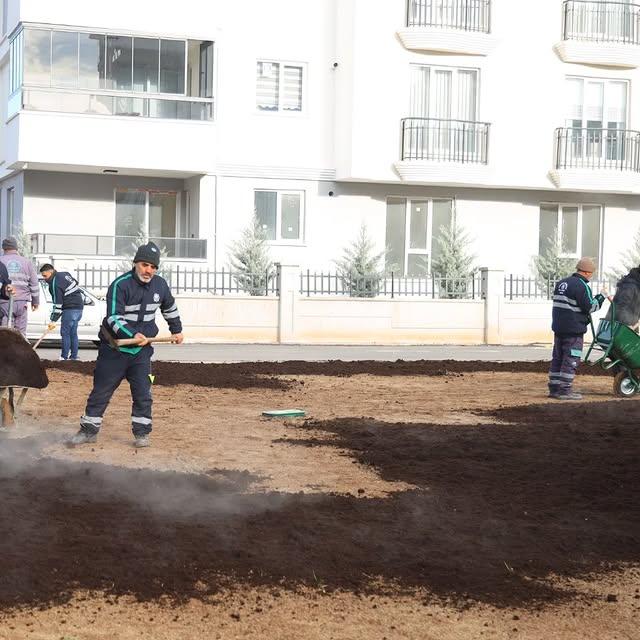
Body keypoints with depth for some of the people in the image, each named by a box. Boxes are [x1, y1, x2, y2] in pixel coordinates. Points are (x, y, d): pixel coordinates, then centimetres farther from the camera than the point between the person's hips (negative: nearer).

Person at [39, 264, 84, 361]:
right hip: (79, 307, 10)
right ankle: (74, 356, 13)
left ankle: (64, 357, -8)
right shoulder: (65, 274, 13)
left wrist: (53, 320, -15)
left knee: (65, 333, -7)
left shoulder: (55, 283, -15)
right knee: (73, 333, 12)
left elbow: (58, 303, -18)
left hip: (70, 309, -10)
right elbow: (76, 283, 25)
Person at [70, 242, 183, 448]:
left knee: (142, 393, 0)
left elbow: (170, 307, 21)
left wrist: (176, 330, 29)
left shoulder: (160, 285, 0)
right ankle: (89, 430, 14)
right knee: (101, 391, 3)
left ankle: (141, 432, 12)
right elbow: (114, 317, -23)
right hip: (114, 348, -3)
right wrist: (132, 335, -36)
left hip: (142, 350, 3)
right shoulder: (120, 285, -17)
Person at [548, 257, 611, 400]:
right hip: (574, 330, -8)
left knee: (558, 358, 13)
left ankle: (554, 388, 15)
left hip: (558, 327, 8)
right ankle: (565, 390, -4)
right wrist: (601, 296, -1)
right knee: (571, 360, -4)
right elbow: (590, 307, -15)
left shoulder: (561, 283, 13)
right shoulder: (581, 286, -14)